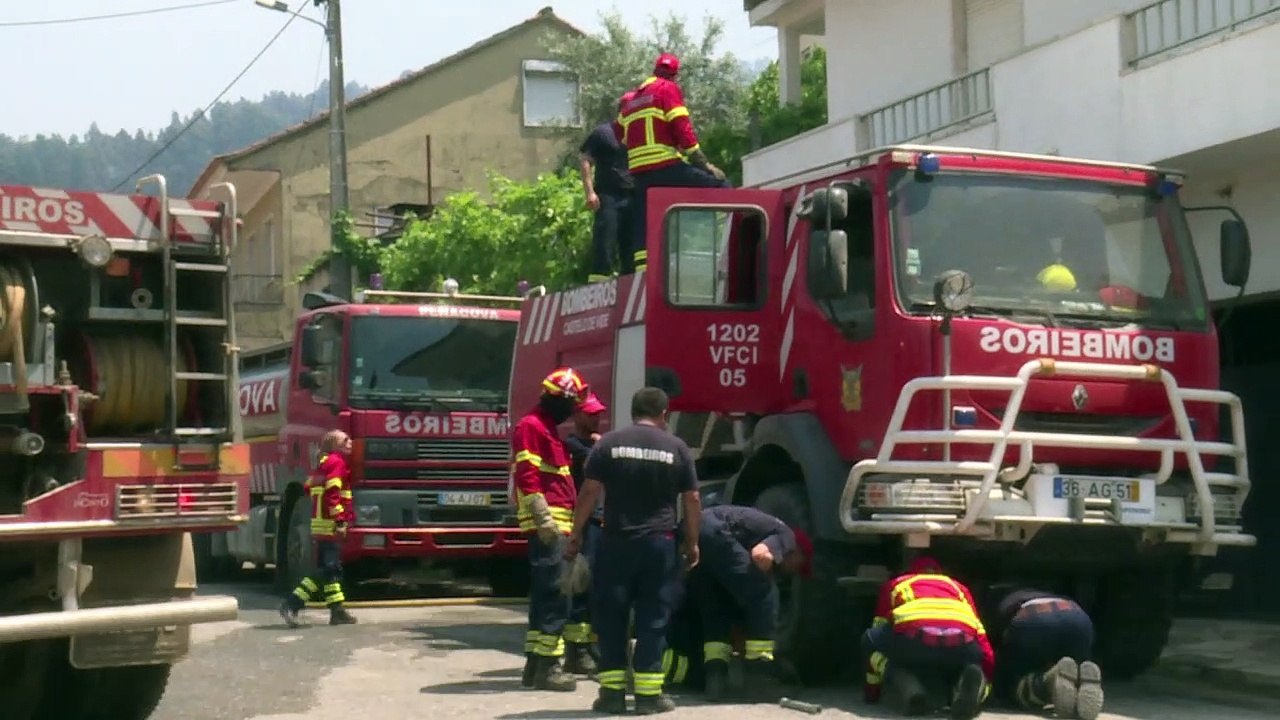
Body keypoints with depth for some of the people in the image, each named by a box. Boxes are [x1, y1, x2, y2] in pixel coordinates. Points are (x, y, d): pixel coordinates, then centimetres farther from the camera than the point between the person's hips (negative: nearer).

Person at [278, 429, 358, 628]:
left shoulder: (325, 462, 17)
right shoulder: (337, 462, -11)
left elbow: (308, 488, 21)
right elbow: (333, 494, -20)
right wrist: (340, 521, -23)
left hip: (320, 522, 10)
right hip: (330, 524, -10)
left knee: (331, 569, 11)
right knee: (328, 569, -11)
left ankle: (337, 610, 14)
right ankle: (292, 604, -15)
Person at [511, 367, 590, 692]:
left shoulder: (549, 429, 23)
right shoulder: (531, 427, -9)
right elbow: (527, 477, -18)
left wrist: (565, 522, 23)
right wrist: (544, 519, -23)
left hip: (557, 525, 10)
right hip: (547, 527, -10)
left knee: (545, 595, 11)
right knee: (555, 596, -12)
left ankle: (535, 664, 15)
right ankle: (547, 667, -12)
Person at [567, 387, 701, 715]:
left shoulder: (609, 443, 2)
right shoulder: (677, 448, 4)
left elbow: (589, 493, -1)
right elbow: (692, 500, 6)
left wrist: (575, 536, 6)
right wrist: (692, 543, 15)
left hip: (616, 542, 0)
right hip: (659, 543, 0)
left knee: (610, 617, 7)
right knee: (653, 619, 5)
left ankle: (612, 691, 6)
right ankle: (648, 694, 4)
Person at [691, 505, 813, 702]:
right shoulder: (786, 536, 12)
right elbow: (760, 554, -12)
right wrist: (763, 579, 9)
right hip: (712, 532, -9)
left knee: (716, 606, 22)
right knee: (763, 595, 1)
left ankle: (714, 674, 10)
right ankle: (760, 675, 3)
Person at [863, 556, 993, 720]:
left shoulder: (895, 584, 40)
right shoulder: (958, 587, 41)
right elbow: (981, 639, 37)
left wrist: (871, 691, 57)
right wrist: (985, 687, 47)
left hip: (914, 637, 0)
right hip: (961, 643, 0)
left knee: (870, 640, 31)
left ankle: (907, 687, 3)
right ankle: (965, 685, -5)